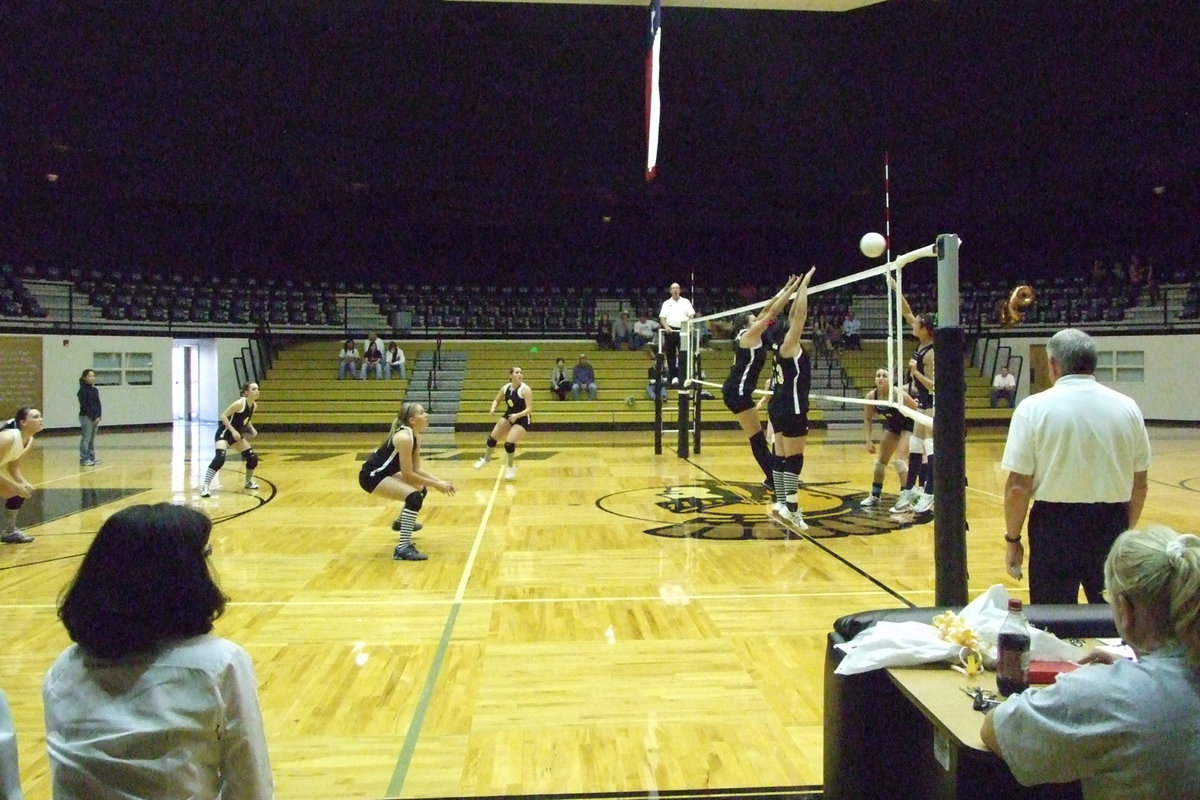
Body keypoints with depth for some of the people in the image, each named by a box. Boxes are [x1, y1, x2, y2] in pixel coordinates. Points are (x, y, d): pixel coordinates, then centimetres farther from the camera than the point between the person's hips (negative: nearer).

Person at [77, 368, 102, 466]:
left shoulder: (95, 390, 13)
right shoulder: (83, 390, -6)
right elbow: (84, 405, -11)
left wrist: (98, 416, -1)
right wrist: (92, 417, -12)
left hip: (95, 417, 7)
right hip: (86, 417, -7)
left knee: (92, 439, 9)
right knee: (86, 439, -6)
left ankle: (91, 458, 13)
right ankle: (84, 459, -4)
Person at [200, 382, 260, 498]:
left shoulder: (254, 405, 2)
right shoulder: (240, 403, -22)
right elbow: (223, 416, -20)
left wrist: (252, 429, 1)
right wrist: (233, 431, -27)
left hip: (236, 433, 8)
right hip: (224, 431, -8)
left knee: (252, 457, 5)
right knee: (220, 457, -27)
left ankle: (248, 482, 28)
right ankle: (205, 486, -24)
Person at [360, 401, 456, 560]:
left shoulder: (414, 438, 4)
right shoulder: (404, 438, -25)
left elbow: (416, 470, 8)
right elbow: (407, 474, -25)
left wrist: (440, 481, -2)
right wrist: (436, 484, -19)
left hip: (383, 472, 11)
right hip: (371, 476, -11)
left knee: (421, 488, 25)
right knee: (414, 497, -26)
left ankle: (401, 522, 51)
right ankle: (403, 548, -26)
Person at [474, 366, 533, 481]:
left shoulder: (525, 389, -22)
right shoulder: (505, 388, -5)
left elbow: (529, 409, -25)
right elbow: (496, 400, 11)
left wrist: (517, 415, -39)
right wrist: (493, 408, -10)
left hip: (523, 419, -6)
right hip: (509, 416, 6)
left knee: (509, 443, -18)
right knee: (492, 438, 7)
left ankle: (511, 468, 7)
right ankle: (486, 459, 36)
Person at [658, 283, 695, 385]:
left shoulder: (686, 302, 12)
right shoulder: (667, 303, 12)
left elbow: (691, 315, 5)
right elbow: (662, 317, 5)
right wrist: (666, 327, -13)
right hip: (671, 331, 1)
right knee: (670, 355, 1)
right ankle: (674, 376, 7)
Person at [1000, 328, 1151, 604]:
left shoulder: (1033, 408, -9)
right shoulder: (1127, 407, 1)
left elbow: (1017, 487, -11)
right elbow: (1139, 485, 8)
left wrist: (1012, 539, 0)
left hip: (1055, 524, -3)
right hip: (1112, 523, 3)